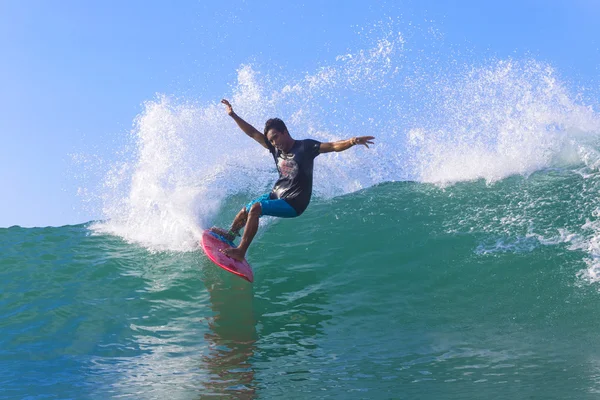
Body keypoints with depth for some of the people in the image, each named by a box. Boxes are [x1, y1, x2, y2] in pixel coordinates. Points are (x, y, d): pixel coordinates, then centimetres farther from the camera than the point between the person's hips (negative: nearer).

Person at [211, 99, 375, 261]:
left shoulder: (305, 147, -16)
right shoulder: (275, 148, 1)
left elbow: (334, 146, -25)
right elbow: (253, 133, 4)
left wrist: (352, 141, -43)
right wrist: (233, 115, -1)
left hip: (293, 204, -7)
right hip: (276, 194, 7)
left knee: (255, 208, -25)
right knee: (244, 211, 16)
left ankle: (241, 251, -18)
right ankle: (230, 234, 47)